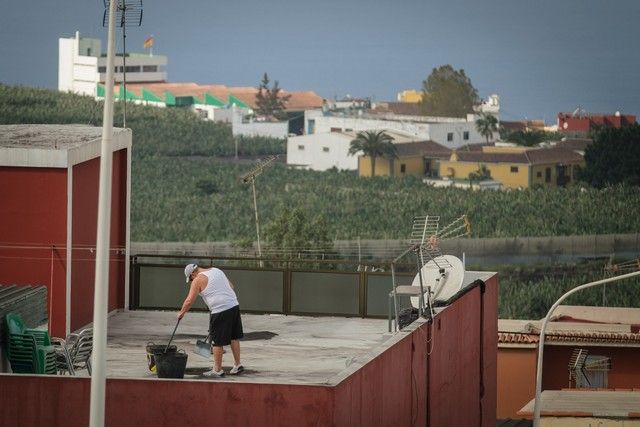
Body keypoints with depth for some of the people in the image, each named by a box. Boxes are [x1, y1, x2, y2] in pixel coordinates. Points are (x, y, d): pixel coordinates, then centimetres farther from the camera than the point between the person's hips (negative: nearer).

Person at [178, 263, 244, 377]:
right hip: (234, 305, 8)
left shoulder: (198, 280, -5)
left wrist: (181, 312, 9)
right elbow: (231, 286, 22)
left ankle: (217, 370, 9)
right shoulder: (217, 270, 17)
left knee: (217, 342, 2)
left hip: (220, 311, -8)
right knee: (234, 337, 16)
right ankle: (237, 365, 21)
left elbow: (189, 301, -5)